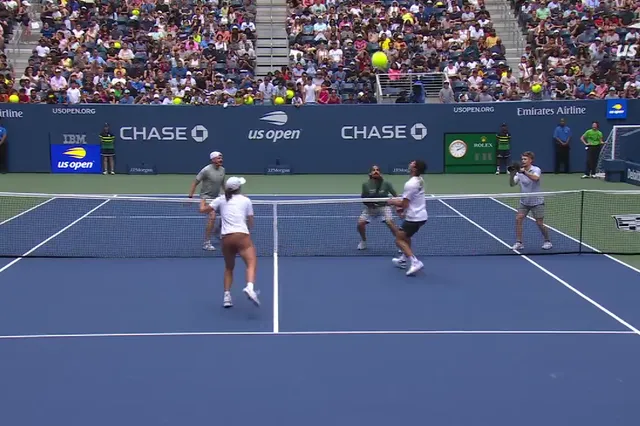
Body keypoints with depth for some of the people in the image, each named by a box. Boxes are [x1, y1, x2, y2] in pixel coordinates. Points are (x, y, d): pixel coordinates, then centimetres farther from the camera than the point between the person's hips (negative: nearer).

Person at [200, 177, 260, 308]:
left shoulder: (221, 200, 16)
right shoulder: (246, 200, 13)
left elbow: (203, 210, 20)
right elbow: (251, 223, 13)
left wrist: (202, 203, 42)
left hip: (226, 238, 3)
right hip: (241, 236, -3)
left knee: (229, 268, 22)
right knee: (251, 263, -12)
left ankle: (227, 296, 14)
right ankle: (250, 287, -40)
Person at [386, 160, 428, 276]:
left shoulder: (410, 184, -23)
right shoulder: (420, 180, 6)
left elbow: (404, 204, -20)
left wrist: (392, 202, -2)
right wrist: (403, 209, 13)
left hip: (414, 218, -9)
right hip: (421, 215, 9)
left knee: (399, 240, -2)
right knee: (406, 236, 28)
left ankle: (415, 262, -15)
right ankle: (403, 259, 37)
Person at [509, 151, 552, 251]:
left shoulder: (536, 170, -13)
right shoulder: (519, 172, 0)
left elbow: (535, 178, -35)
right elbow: (512, 184, -5)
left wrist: (525, 172, -49)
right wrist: (511, 175, -22)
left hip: (536, 202, -4)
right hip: (524, 202, 4)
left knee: (540, 223, -2)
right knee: (518, 219, -10)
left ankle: (548, 242, 20)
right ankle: (519, 243, -3)